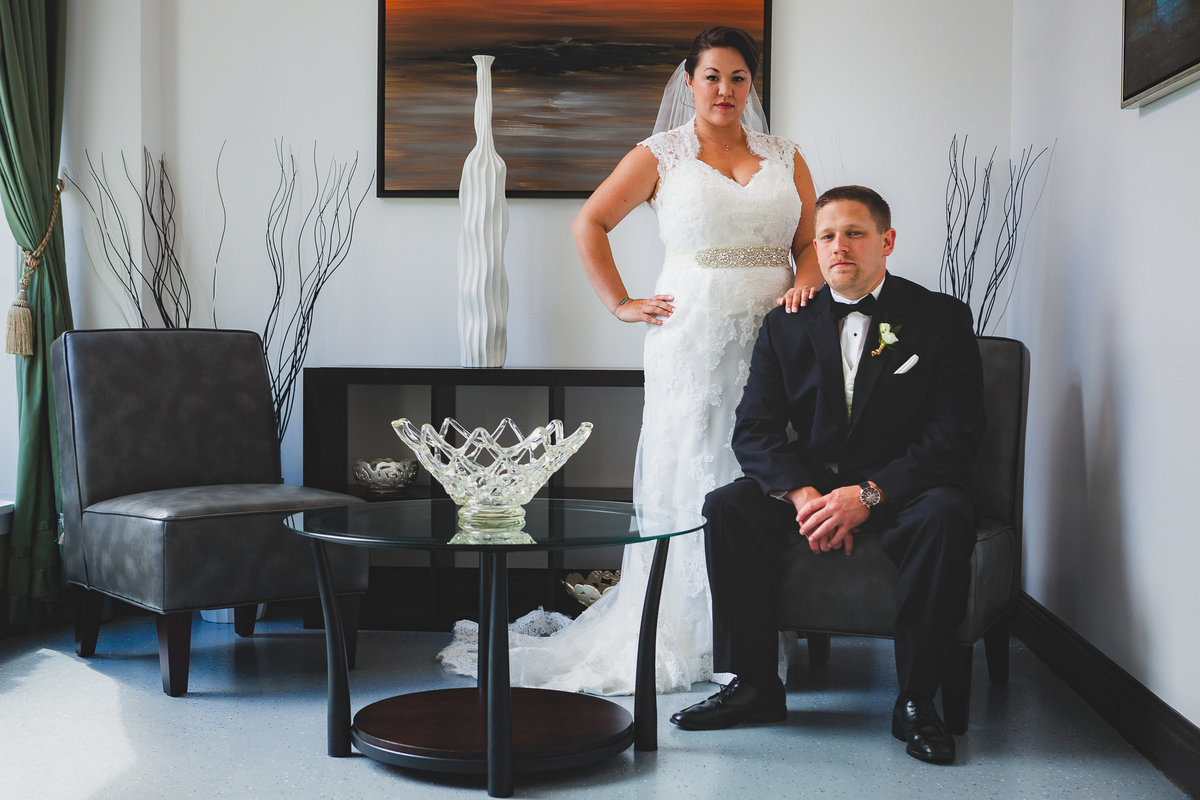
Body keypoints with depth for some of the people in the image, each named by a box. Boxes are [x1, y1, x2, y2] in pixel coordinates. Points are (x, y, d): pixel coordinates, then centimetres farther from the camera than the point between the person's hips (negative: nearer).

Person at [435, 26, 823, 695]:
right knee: (689, 477, -2)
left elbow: (812, 243, 12)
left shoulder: (785, 158, 14)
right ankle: (681, 639, 6)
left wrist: (804, 285, -8)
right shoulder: (661, 155, 6)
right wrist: (621, 304, -1)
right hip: (693, 336, -2)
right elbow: (590, 224, 5)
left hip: (772, 339, 3)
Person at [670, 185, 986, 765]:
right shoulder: (786, 326, 8)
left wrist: (869, 494, -23)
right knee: (725, 508, -21)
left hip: (900, 489, -3)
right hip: (811, 484, 3)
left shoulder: (941, 318, -2)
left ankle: (915, 700, -22)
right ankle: (755, 686, -11)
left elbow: (956, 434, -11)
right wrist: (802, 494, -19)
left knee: (945, 517, -35)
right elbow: (754, 430, 1)